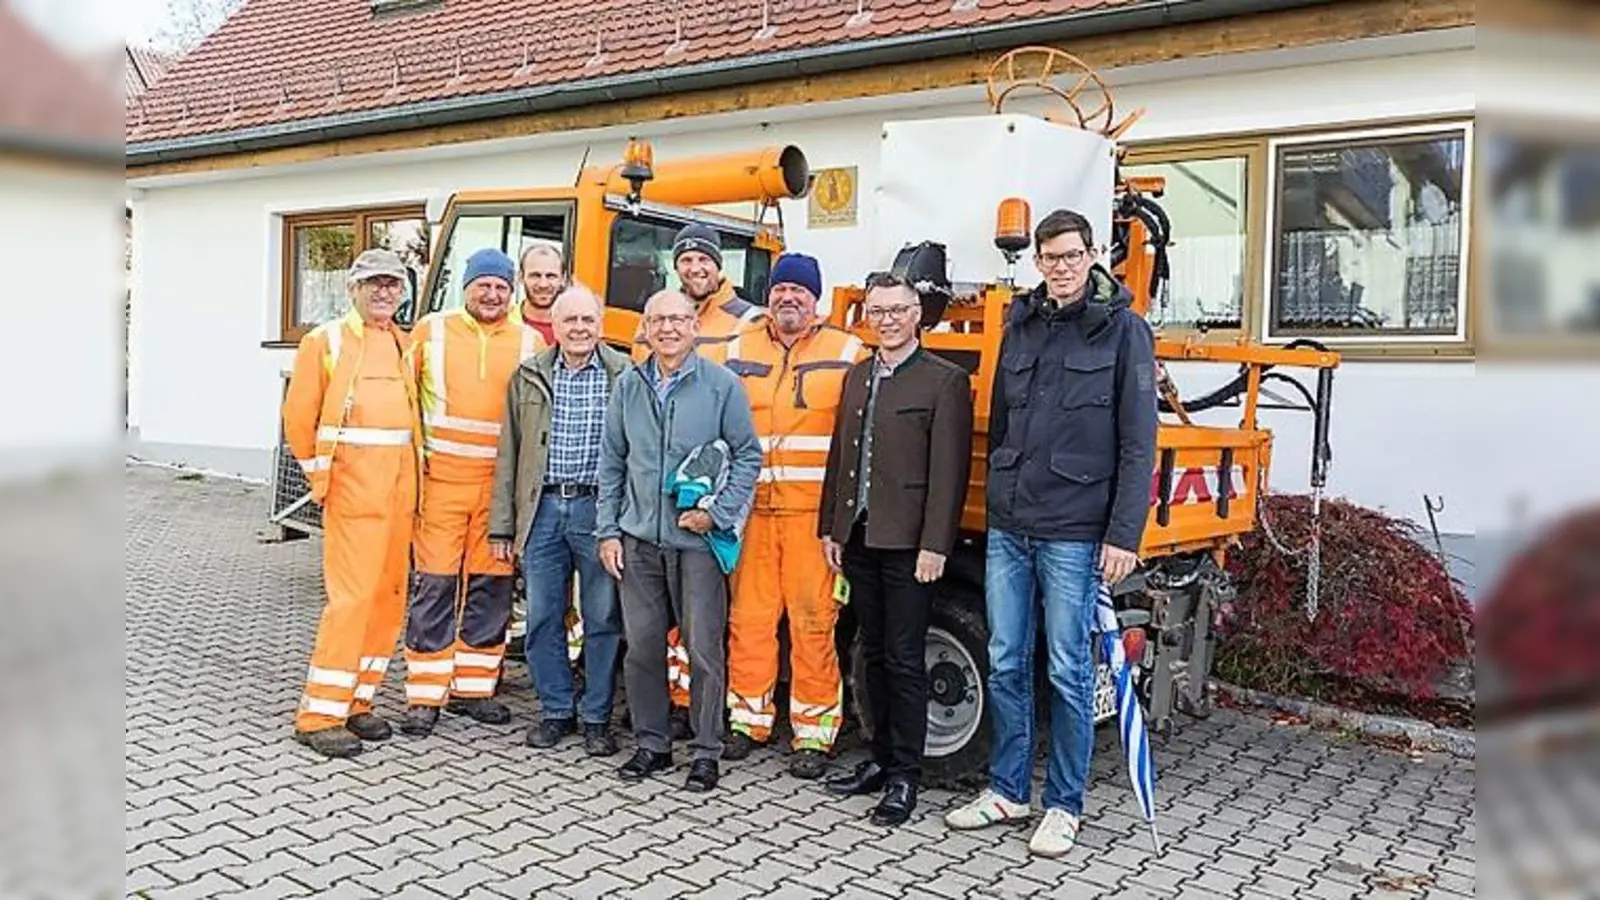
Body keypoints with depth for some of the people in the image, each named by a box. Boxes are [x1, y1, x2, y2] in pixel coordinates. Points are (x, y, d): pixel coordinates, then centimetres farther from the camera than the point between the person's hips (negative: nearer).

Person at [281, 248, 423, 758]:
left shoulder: (407, 345, 15)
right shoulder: (326, 341, 0)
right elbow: (298, 416, -1)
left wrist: (413, 477, 10)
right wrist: (319, 476, 0)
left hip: (401, 490, 6)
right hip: (352, 488, -6)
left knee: (390, 596, 8)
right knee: (352, 597, -10)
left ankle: (356, 702, 21)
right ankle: (318, 717, -1)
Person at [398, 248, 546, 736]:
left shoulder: (530, 342, 7)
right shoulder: (431, 330, 5)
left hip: (502, 483, 2)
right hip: (442, 479, -1)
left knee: (492, 586, 7)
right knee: (434, 585, 0)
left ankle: (473, 688, 21)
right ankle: (425, 695, 10)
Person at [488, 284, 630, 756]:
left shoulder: (625, 375, 1)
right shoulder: (529, 376, 9)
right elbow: (509, 453, 11)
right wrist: (501, 525, 7)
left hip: (600, 509, -2)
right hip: (543, 509, 3)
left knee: (603, 619, 4)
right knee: (541, 617, 7)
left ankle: (596, 717, 17)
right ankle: (556, 711, 23)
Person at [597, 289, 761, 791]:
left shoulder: (723, 385, -3)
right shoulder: (628, 386, 8)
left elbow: (748, 456, 0)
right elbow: (611, 462, 12)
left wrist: (719, 513, -10)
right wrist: (608, 531, 8)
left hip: (697, 541, -3)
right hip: (638, 538, 4)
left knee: (704, 650, 0)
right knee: (641, 646, 8)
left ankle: (706, 751, 14)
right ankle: (651, 744, 23)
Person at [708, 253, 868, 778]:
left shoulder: (848, 354, 4)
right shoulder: (736, 353, 13)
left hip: (814, 512, -3)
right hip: (751, 508, 3)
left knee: (814, 622, -2)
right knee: (748, 616, 7)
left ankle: (814, 732, 9)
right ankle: (748, 719, 21)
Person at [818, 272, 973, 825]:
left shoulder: (945, 381, -6)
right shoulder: (856, 378, 15)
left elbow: (949, 470, -11)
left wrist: (935, 545, -16)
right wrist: (830, 528, 12)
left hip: (906, 545, -6)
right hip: (859, 539, 6)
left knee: (904, 661, -1)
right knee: (875, 655, 15)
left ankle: (905, 777, 9)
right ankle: (881, 759, 27)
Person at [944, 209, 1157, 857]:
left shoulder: (1123, 330, -3)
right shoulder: (1020, 325, 12)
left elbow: (1138, 443, -7)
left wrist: (1124, 535, -12)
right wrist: (997, 500, 15)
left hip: (1074, 532, -5)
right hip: (1008, 528, 5)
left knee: (1067, 671, 4)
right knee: (1005, 664, 11)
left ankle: (1064, 806, 19)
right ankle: (1007, 791, 26)